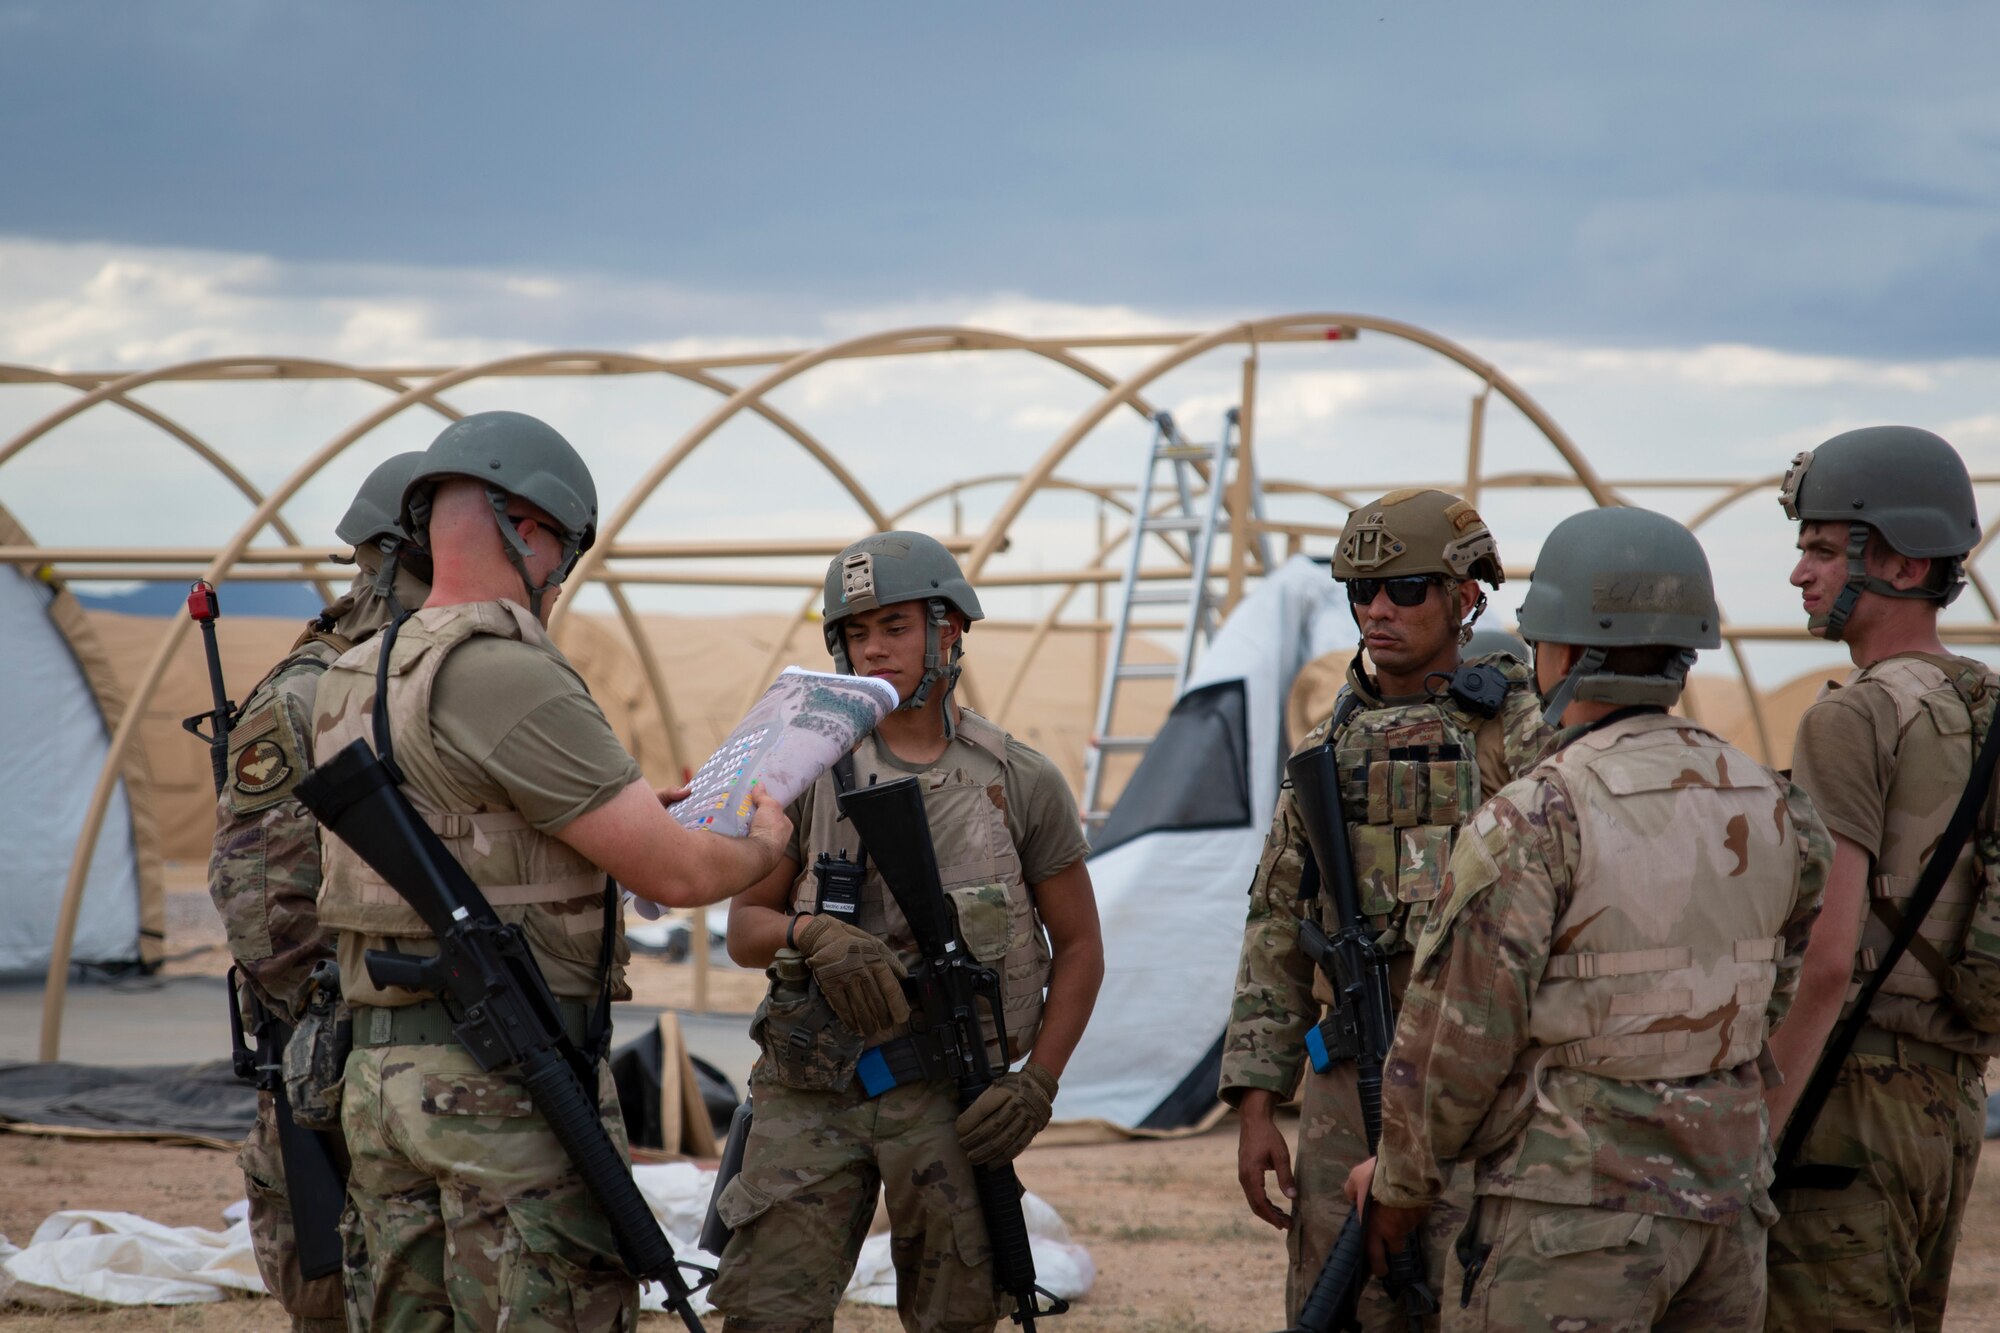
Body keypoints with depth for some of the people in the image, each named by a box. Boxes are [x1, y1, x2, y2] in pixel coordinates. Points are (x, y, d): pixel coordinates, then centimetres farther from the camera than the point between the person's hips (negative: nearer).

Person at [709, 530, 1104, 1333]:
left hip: (948, 1098, 0)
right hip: (811, 1093, 0)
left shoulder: (1021, 784, 2)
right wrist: (814, 935, -16)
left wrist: (1038, 1085, -4)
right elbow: (743, 929, 7)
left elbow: (1078, 944, 8)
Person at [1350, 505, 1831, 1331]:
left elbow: (1456, 1038, -14)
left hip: (1570, 1222, -7)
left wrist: (1402, 1181, 1)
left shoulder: (1531, 825, -16)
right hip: (1724, 1207, 7)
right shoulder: (1769, 808, 5)